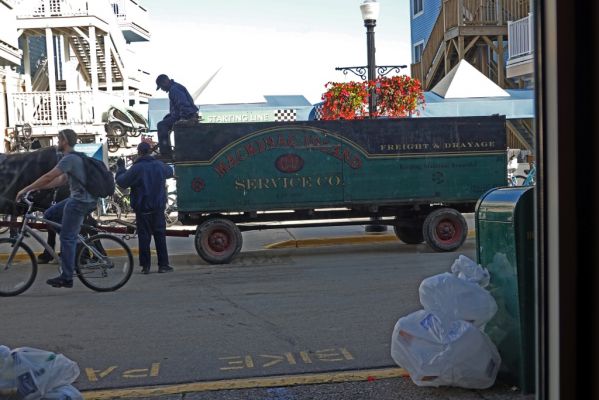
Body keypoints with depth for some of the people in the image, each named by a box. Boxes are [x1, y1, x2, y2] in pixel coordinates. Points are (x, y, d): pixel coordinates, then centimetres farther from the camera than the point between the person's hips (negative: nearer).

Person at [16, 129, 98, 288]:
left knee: (67, 238, -5)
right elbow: (61, 180, 21)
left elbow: (48, 177, -20)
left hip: (80, 202, -10)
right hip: (78, 198, 10)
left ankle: (66, 278, 0)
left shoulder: (69, 158, -15)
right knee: (49, 215, 15)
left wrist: (26, 189, -12)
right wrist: (38, 188, 17)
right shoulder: (75, 157, 18)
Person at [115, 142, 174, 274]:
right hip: (158, 207, 3)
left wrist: (120, 168, 8)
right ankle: (163, 264, 7)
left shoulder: (136, 168, -13)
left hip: (142, 208, -3)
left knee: (144, 236, 3)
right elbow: (170, 172, 23)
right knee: (160, 235, 8)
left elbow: (121, 182, -7)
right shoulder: (159, 165, 2)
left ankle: (145, 266, 3)